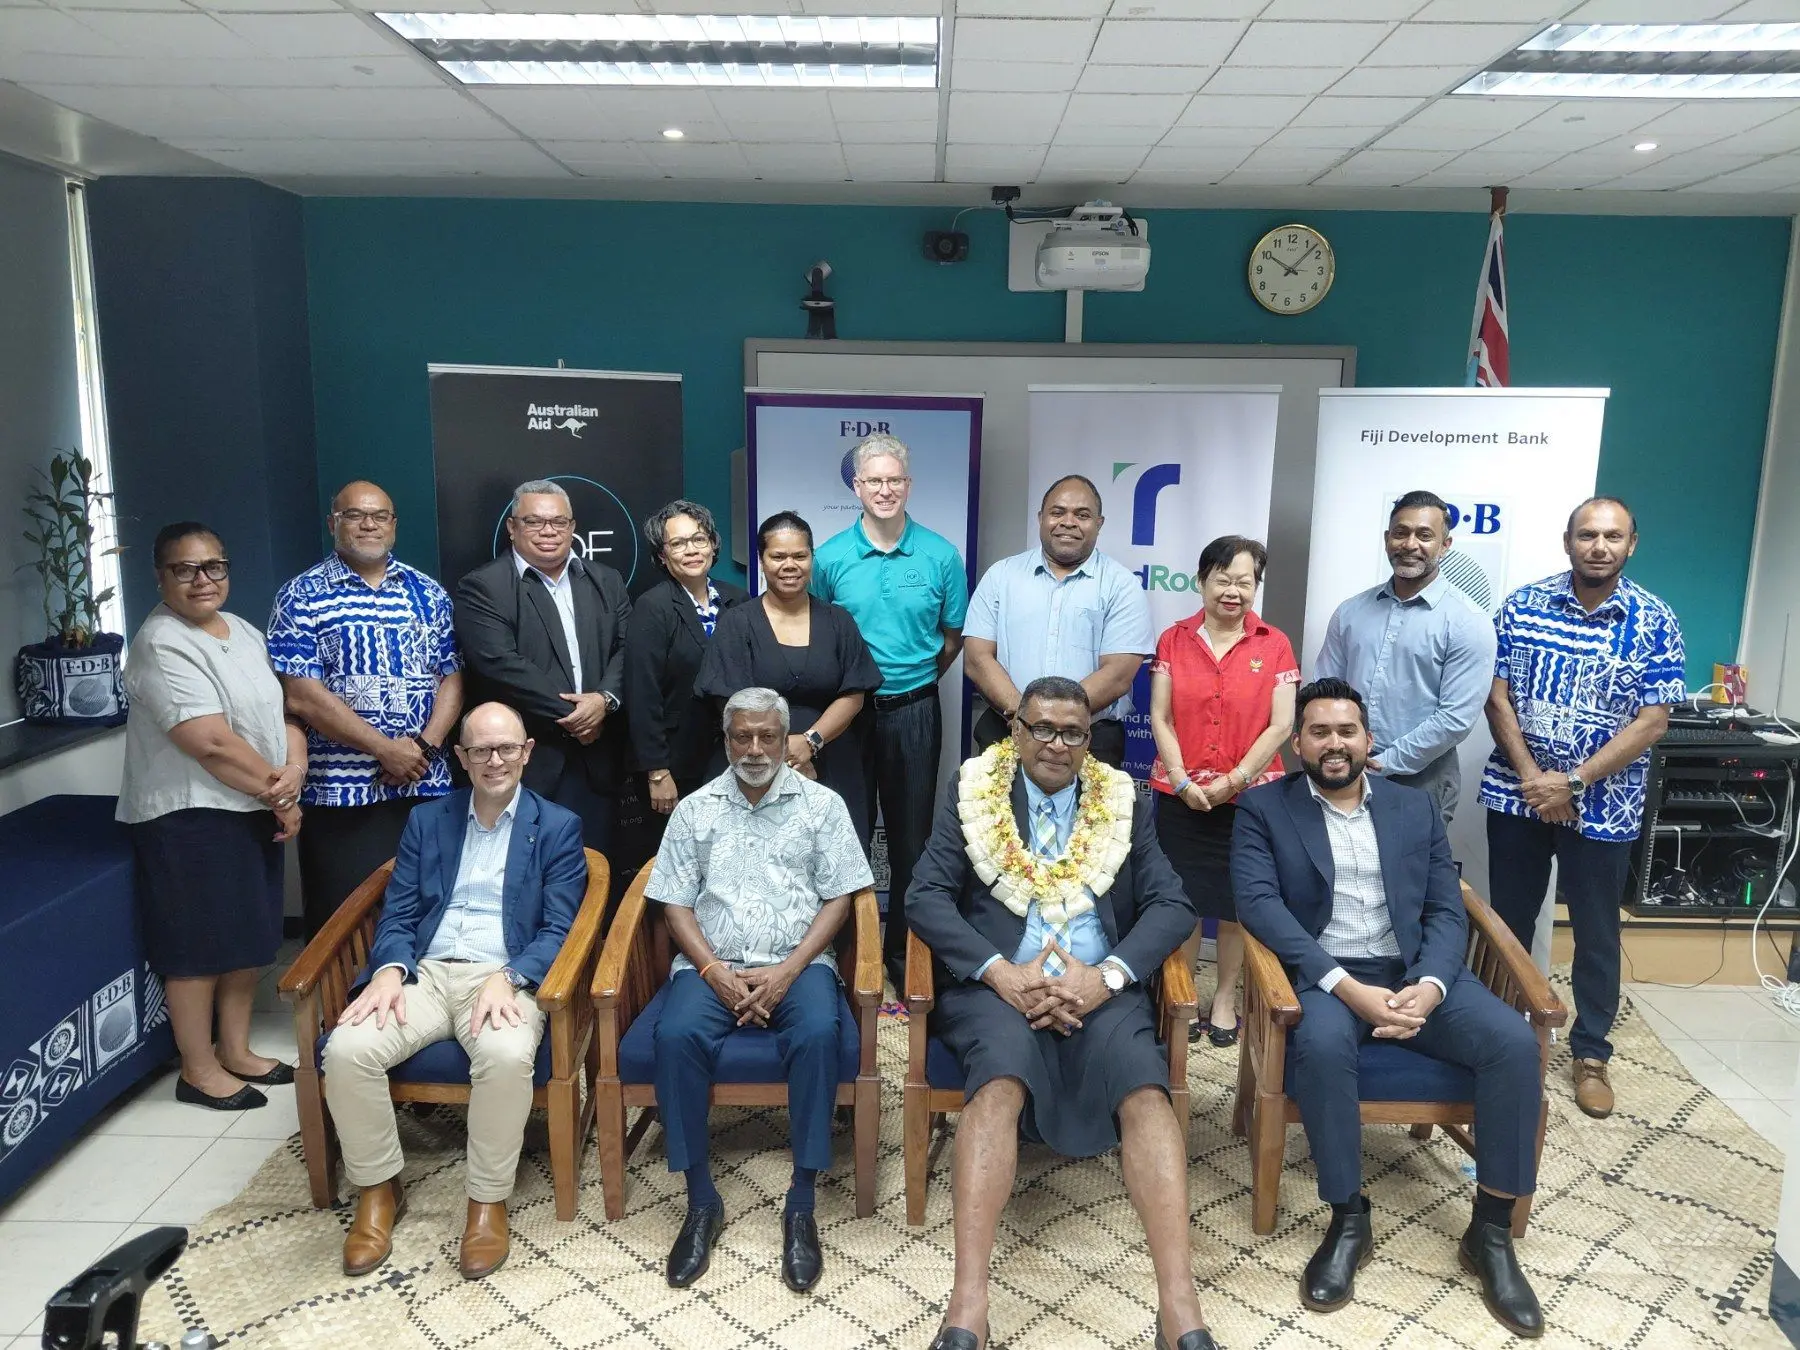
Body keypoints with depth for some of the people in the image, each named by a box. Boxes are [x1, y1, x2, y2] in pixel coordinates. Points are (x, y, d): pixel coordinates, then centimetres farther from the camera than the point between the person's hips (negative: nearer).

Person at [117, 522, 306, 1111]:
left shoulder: (244, 632, 10)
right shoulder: (162, 644, -16)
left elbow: (283, 710, 9)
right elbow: (212, 742, -22)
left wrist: (294, 771, -10)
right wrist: (279, 793, -13)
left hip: (256, 811, 8)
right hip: (190, 817, -8)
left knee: (251, 937, 16)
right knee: (198, 946, 3)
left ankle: (235, 1051, 31)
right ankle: (198, 1071, 18)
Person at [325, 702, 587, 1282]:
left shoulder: (558, 827, 8)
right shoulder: (426, 820, 17)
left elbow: (558, 929, 0)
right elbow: (397, 914, 11)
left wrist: (507, 978, -19)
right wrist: (389, 970, -12)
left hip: (505, 976, -3)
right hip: (425, 972, 3)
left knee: (507, 1055, -35)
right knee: (347, 1048, -25)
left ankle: (489, 1201, -12)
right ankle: (378, 1189, -1)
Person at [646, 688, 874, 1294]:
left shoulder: (822, 804, 7)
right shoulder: (694, 809, 11)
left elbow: (838, 899, 2)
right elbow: (676, 905, 7)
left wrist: (787, 971, -11)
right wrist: (714, 971, -10)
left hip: (798, 962, -1)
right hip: (711, 964, 1)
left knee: (818, 1033, -32)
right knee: (677, 1035, -29)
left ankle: (801, 1205, -21)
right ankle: (702, 1202, -15)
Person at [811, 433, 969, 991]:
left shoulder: (941, 556, -2)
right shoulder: (830, 557, -2)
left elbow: (952, 637, 7)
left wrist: (913, 681, 5)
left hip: (914, 712, 0)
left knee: (911, 838, 8)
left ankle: (904, 953, 23)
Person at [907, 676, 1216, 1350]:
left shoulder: (1123, 805, 12)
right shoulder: (971, 798, 8)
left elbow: (1172, 906, 4)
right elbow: (925, 897, -1)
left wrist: (1107, 975, -14)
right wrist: (1000, 971, -17)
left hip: (1099, 989, 2)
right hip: (999, 986, -1)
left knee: (1146, 1087, -27)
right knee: (1002, 1075, -32)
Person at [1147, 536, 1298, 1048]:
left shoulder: (1274, 646, 0)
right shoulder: (1173, 640, 3)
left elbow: (1281, 725, -4)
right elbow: (1160, 719, 0)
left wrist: (1235, 780, -10)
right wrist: (1182, 781, -9)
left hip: (1249, 797, 0)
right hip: (1181, 796, 1)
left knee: (1236, 903, 9)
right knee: (1181, 899, 6)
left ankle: (1225, 1000, 24)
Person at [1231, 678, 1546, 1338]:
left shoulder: (1416, 807, 13)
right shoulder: (1264, 807, 3)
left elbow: (1447, 911, 6)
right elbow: (1259, 903, -10)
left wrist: (1430, 987, -16)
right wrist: (1348, 987, -22)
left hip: (1415, 970, 4)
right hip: (1323, 975, -3)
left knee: (1515, 1042, -22)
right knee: (1322, 1044, -36)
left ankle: (1490, 1231, -5)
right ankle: (1348, 1219, -13)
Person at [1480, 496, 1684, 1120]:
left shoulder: (1654, 622, -7)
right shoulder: (1522, 604, -3)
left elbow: (1651, 723, -10)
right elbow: (1497, 698, -3)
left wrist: (1572, 784, -15)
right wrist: (1531, 778, -13)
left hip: (1602, 805, -1)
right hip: (1516, 793, 1)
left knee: (1596, 931, 10)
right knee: (1510, 919, 13)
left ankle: (1591, 1052, 26)